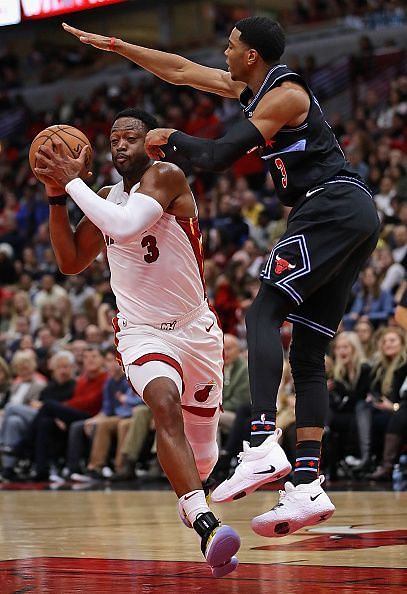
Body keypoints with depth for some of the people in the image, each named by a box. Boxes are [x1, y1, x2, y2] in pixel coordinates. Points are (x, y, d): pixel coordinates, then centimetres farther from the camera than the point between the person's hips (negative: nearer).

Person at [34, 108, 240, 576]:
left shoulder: (165, 177, -15)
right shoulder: (107, 198, 5)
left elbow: (125, 226, -32)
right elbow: (71, 262, 9)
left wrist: (73, 181, -24)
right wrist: (56, 195, -1)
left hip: (197, 328, -2)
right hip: (143, 332, 2)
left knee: (202, 455, 12)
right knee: (165, 405, -33)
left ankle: (189, 495, 51)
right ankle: (205, 526, -43)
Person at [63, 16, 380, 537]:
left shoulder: (284, 94, -9)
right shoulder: (251, 88, 20)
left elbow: (217, 156, -15)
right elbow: (181, 71, 28)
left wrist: (170, 139, 3)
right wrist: (114, 46, 30)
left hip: (332, 207, -10)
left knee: (263, 314, -17)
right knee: (307, 353, 2)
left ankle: (263, 446, -32)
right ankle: (308, 487, -6)